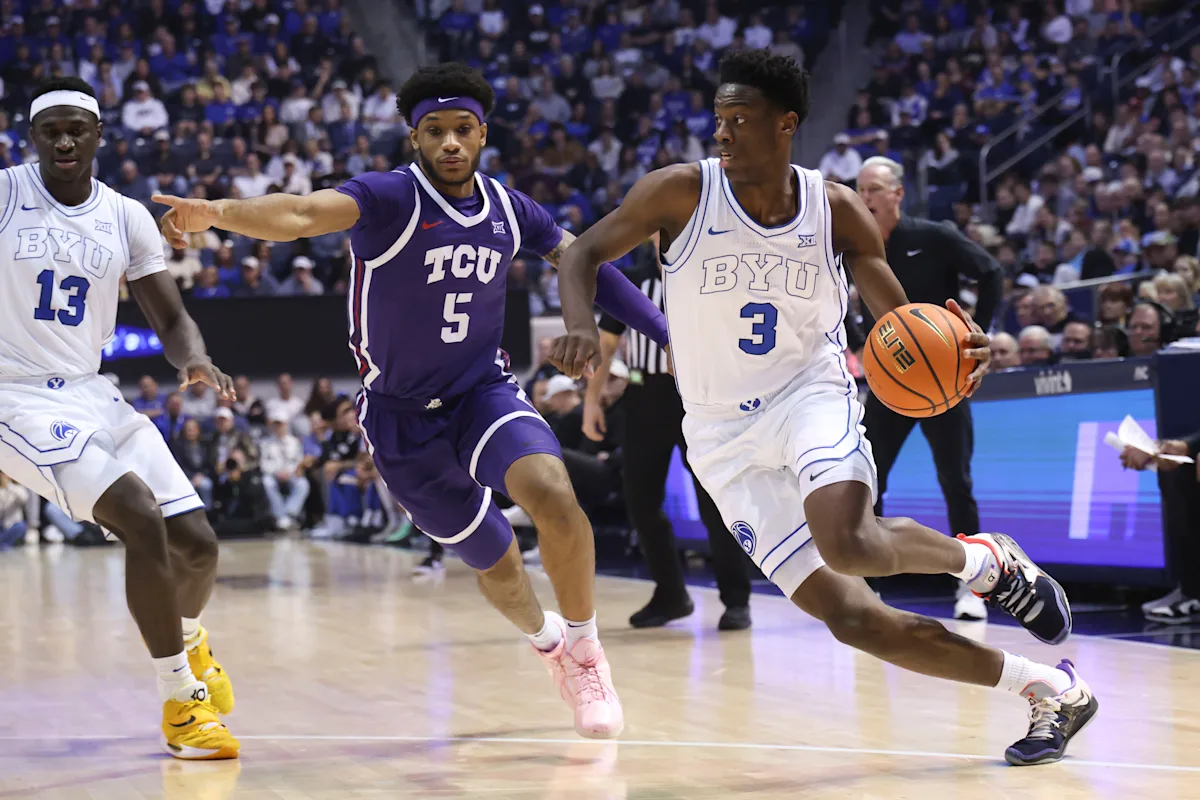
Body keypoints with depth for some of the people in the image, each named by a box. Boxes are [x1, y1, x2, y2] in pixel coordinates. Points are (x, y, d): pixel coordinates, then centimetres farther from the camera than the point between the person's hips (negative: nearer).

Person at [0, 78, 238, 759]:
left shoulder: (127, 218, 5)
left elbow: (173, 321, 6)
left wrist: (196, 359, -16)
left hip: (91, 395, 5)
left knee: (198, 543, 1)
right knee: (143, 520, -24)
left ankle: (187, 637, 39)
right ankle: (181, 702, -9)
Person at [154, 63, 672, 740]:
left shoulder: (508, 208, -2)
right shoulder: (390, 198, -17)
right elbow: (300, 213, -36)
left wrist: (667, 333, 12)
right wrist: (216, 212, -55)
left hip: (485, 389, 2)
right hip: (403, 416, -2)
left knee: (552, 492, -28)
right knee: (495, 563, 10)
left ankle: (584, 646, -5)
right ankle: (547, 640, 45)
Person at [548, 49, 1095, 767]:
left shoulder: (836, 210, -7)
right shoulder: (682, 193, -10)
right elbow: (585, 253, -2)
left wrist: (955, 343, -25)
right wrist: (581, 326, -24)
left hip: (810, 393, -1)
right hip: (724, 433, 1)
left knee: (847, 544, -34)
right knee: (851, 617, -8)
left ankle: (983, 559, -2)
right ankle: (1052, 691, 4)